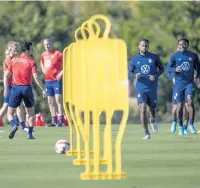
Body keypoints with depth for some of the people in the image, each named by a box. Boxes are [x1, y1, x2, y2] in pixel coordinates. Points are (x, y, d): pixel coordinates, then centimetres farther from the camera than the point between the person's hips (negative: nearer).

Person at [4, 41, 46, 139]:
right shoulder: (31, 62, -4)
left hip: (15, 87, 1)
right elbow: (36, 78, -12)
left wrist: (6, 89, 16)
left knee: (10, 113, 8)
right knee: (31, 112, 17)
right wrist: (43, 90, -5)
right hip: (27, 87, -1)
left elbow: (6, 75, 8)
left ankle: (14, 125, -22)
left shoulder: (14, 60, 7)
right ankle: (30, 134, 8)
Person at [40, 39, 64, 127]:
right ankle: (54, 121, 14)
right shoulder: (43, 55, 10)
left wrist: (61, 73, -16)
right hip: (48, 81, 7)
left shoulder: (57, 54, -9)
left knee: (58, 99, -13)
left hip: (57, 80, -7)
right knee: (50, 101, 8)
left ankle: (61, 120, -12)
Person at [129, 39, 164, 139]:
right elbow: (129, 72, 9)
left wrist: (155, 76, -12)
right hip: (140, 88, -1)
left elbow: (161, 69, 8)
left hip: (152, 88, 1)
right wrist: (135, 76, -14)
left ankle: (152, 120, 52)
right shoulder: (134, 59, 2)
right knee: (143, 109, -16)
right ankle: (146, 133, -14)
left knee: (152, 108, 14)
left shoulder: (154, 57, 0)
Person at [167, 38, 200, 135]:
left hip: (189, 83, 0)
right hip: (179, 84, 0)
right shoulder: (174, 56, 1)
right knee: (180, 105, 1)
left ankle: (191, 125, -12)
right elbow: (168, 68, -8)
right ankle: (180, 127, 16)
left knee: (190, 102, -19)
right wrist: (175, 69, -29)